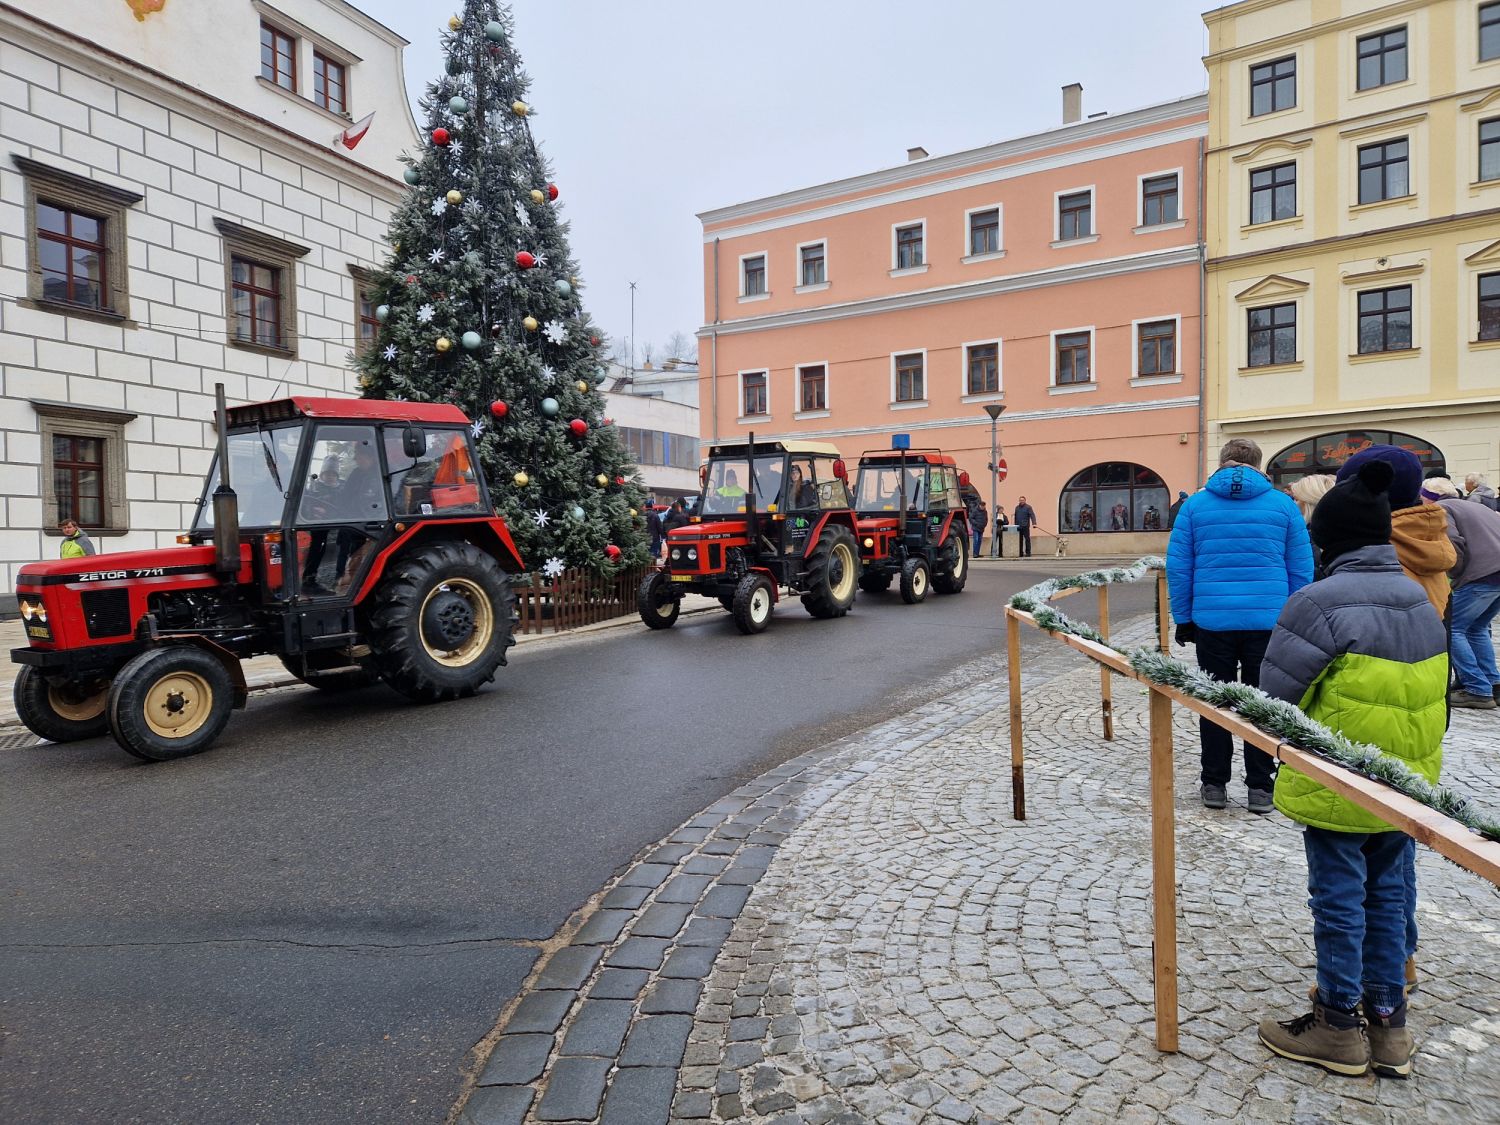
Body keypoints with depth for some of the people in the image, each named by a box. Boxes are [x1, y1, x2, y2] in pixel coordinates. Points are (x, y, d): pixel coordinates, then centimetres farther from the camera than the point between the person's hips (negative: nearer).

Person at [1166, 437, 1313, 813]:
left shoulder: (1195, 505, 2)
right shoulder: (1283, 504, 3)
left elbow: (1178, 568, 1)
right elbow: (1301, 570, 5)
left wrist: (1184, 618, 8)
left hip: (1212, 622, 0)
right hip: (1268, 622, 0)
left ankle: (1214, 784, 17)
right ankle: (1260, 788, 14)